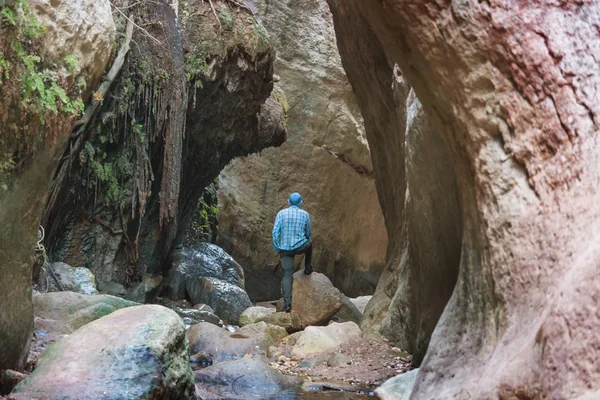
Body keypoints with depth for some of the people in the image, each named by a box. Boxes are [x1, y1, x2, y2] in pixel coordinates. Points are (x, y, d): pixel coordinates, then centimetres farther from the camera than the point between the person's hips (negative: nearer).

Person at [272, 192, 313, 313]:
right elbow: (308, 233, 13)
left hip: (285, 249, 0)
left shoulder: (281, 213, 0)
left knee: (287, 275, 2)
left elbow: (275, 232, -5)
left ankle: (287, 303, -9)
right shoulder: (305, 214, 2)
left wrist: (277, 249, 4)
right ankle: (308, 268, 43)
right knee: (310, 242, 34)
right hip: (300, 247, 0)